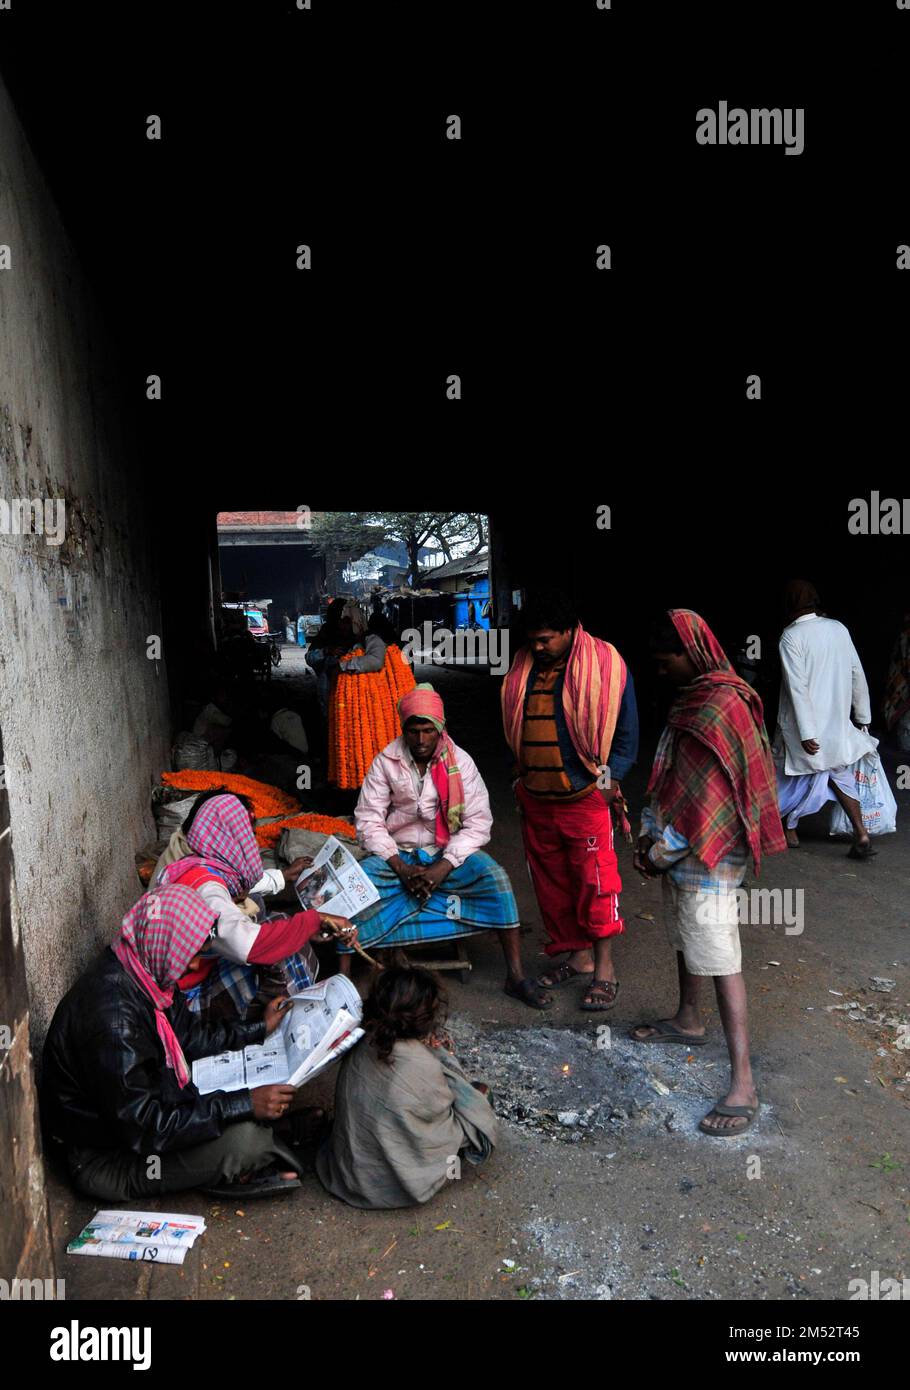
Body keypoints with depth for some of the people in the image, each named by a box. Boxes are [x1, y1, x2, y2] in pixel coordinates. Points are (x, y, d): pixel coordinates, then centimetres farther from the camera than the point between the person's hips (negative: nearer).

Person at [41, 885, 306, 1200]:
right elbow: (142, 1129, -31)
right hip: (102, 1159, -10)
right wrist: (243, 1104, -30)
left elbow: (189, 1034, 12)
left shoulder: (144, 974, -5)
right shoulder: (112, 1015, -34)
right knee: (240, 1138, -26)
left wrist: (260, 1030, 12)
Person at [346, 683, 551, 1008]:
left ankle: (515, 976, -18)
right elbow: (368, 819, -7)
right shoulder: (385, 762, -6)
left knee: (495, 877, -27)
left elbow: (478, 822, -9)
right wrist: (400, 867, -18)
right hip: (397, 854, 0)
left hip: (448, 852, 0)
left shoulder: (460, 762, -7)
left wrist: (444, 866, -21)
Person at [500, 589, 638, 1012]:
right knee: (551, 882, 12)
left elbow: (626, 730, -2)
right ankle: (578, 956, 27)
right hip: (536, 799, 6)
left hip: (585, 798, -6)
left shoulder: (605, 665, -7)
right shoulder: (524, 668, 9)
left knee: (596, 882, -3)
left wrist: (610, 777, -9)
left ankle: (604, 970, 10)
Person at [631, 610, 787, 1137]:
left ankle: (743, 1083, -4)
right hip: (682, 848, 10)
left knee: (721, 961, -8)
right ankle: (688, 1021, 45)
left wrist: (669, 847, -16)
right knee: (686, 939, 24)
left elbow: (712, 794, -22)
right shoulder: (693, 698, 10)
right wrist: (655, 832, 9)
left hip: (707, 856, -10)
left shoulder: (723, 706, -20)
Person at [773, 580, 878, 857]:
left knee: (791, 774, 14)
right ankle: (861, 835, 8)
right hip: (837, 721, 5)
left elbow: (797, 686, -19)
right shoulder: (839, 628, 1)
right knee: (839, 772, 16)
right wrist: (863, 716, 14)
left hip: (804, 722, -4)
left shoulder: (791, 636, -14)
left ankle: (789, 829, 24)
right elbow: (857, 674, 5)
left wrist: (806, 733, -19)